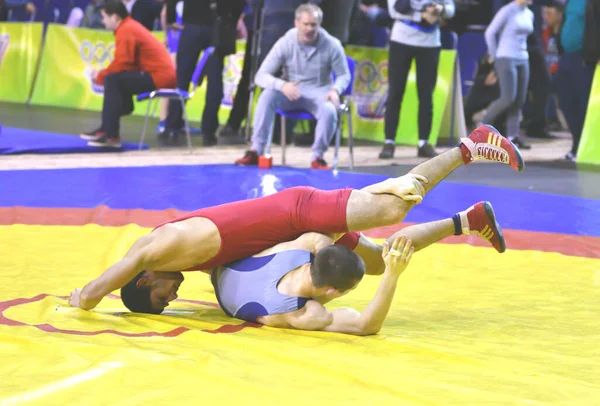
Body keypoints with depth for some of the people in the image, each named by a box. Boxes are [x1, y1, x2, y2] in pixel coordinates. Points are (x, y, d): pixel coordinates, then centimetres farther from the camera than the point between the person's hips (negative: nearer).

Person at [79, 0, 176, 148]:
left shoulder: (126, 30, -13)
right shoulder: (130, 26, 18)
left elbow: (121, 64, -18)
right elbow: (123, 62, 20)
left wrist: (100, 76, -3)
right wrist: (103, 73, 9)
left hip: (158, 76, -11)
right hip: (164, 74, 11)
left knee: (112, 80, -16)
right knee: (118, 80, 23)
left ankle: (111, 136, -18)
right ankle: (107, 128, 26)